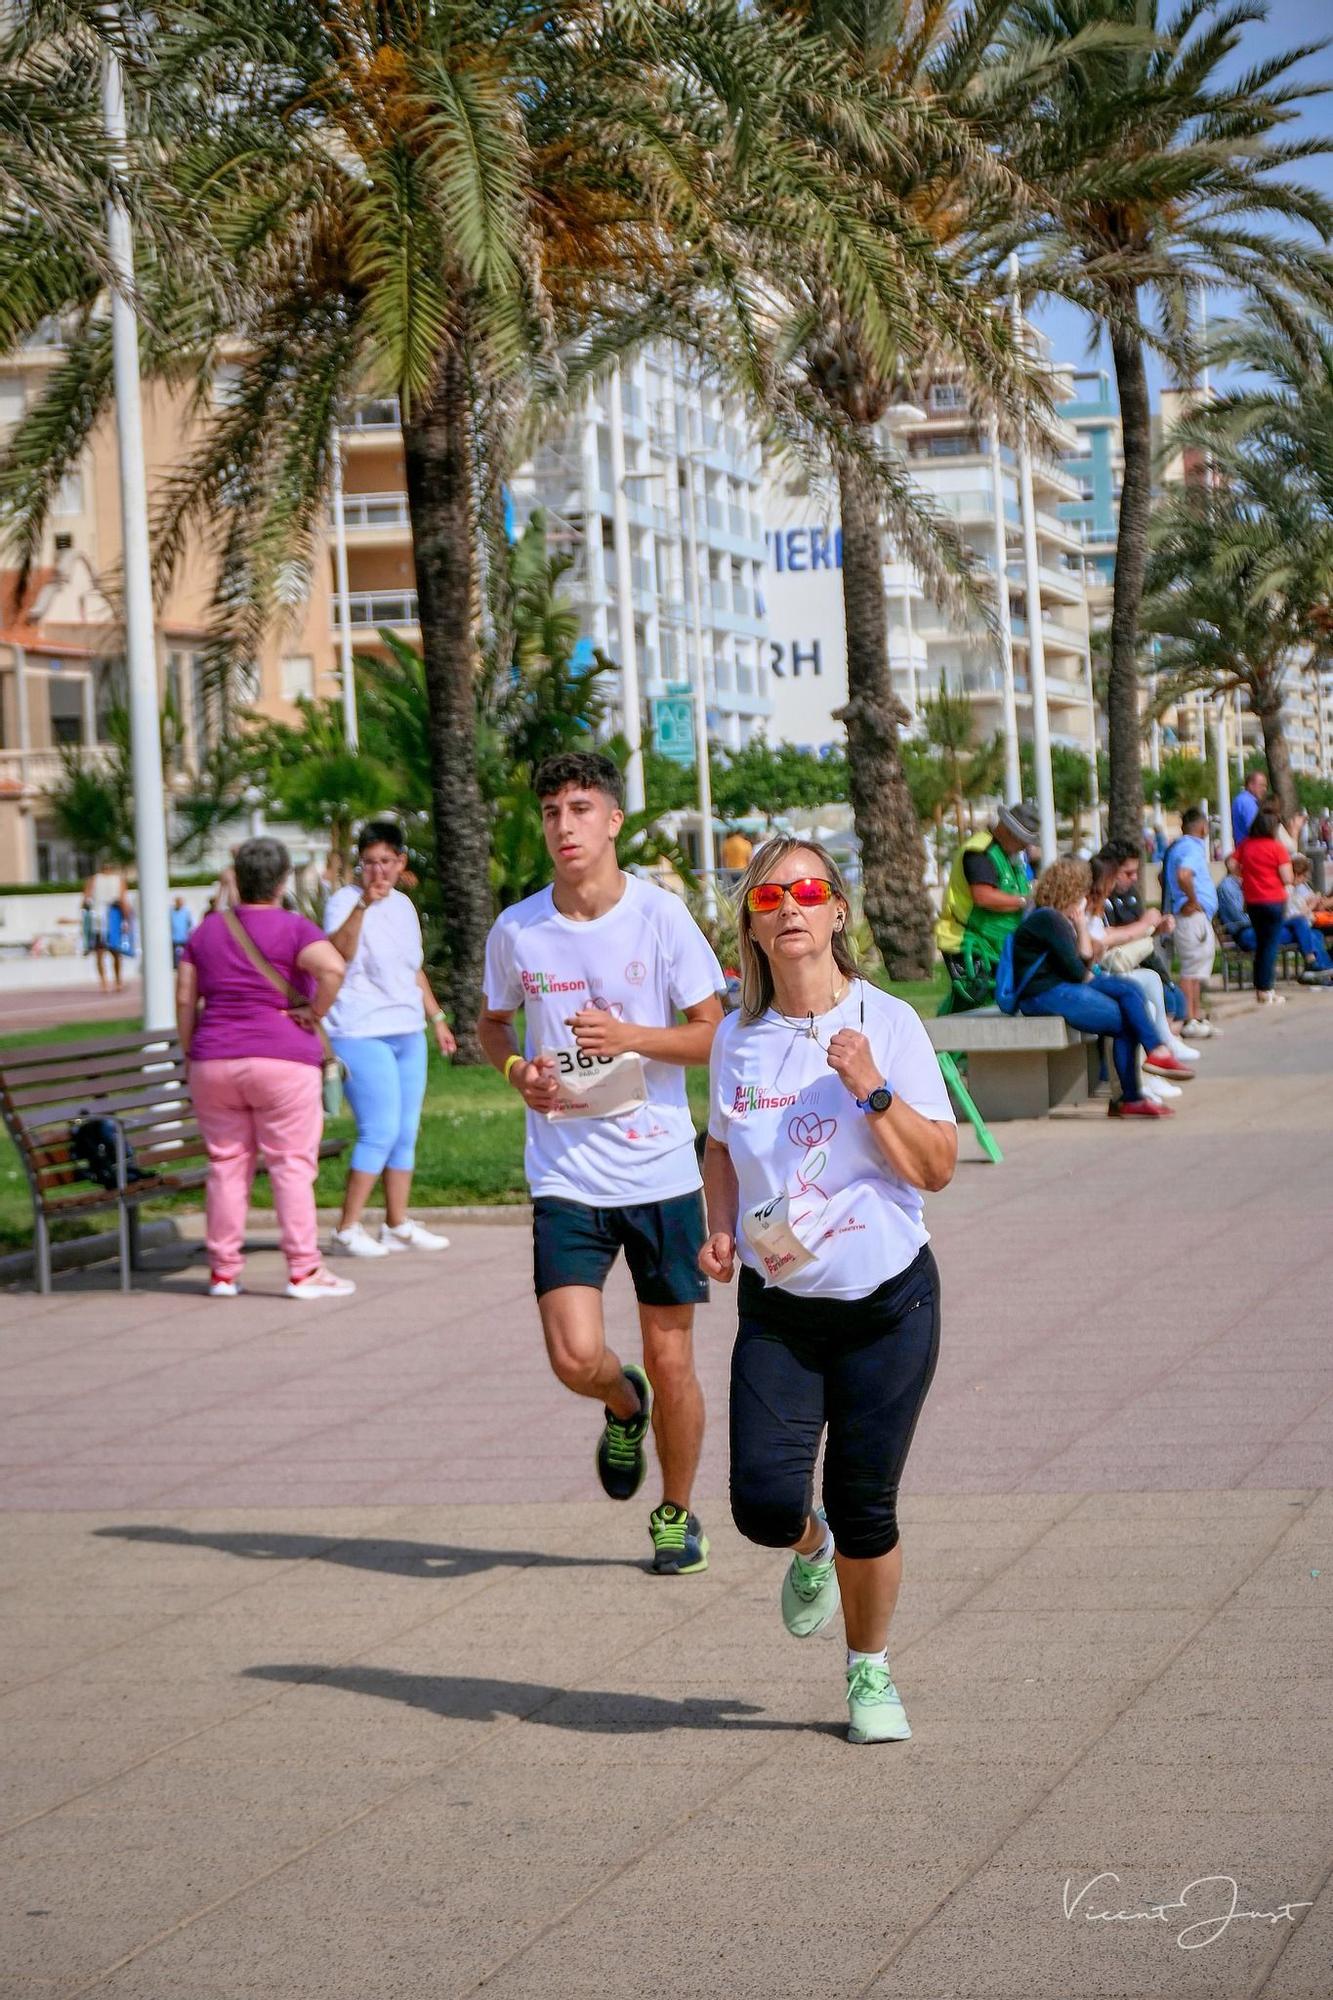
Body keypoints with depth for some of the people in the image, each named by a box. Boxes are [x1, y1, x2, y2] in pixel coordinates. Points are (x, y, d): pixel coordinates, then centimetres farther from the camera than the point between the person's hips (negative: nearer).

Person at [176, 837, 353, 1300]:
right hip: (282, 1060, -4)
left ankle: (223, 1271, 11)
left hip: (215, 1063, 4)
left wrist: (192, 1057, 13)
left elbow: (185, 999, 7)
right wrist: (314, 1013, -10)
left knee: (227, 1165, 9)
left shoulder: (207, 930, 9)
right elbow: (333, 968, -23)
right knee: (292, 1164, -1)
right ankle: (304, 1271, -2)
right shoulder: (293, 929, -5)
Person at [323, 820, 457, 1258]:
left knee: (406, 1132, 9)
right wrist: (363, 904, -37)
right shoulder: (345, 901, -9)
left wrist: (436, 1018, 26)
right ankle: (347, 1230, -7)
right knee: (380, 1131, -13)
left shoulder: (404, 906, 16)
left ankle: (398, 1225, 17)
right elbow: (338, 952, -29)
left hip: (407, 1033, 8)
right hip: (362, 1035, -8)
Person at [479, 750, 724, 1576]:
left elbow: (715, 1034, -2)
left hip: (661, 1172, -1)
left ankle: (677, 1515, 27)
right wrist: (518, 1072, -3)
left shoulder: (661, 916, -6)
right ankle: (624, 1407, 24)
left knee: (672, 1361, 5)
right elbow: (493, 1023, 18)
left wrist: (633, 1037, -19)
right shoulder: (516, 930, 1)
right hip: (566, 1177, 1)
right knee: (577, 1359, -13)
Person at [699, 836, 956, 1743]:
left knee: (864, 1510, 0)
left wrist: (872, 1088, -22)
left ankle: (871, 1673, 25)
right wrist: (722, 1230, 3)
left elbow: (937, 1168, -9)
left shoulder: (887, 1023, -7)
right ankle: (812, 1548, 28)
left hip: (886, 1303, -2)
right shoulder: (739, 1037, 3)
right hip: (776, 1309, 3)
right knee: (763, 1503, -10)